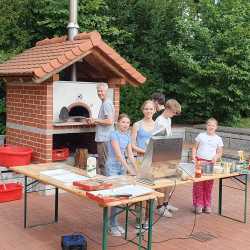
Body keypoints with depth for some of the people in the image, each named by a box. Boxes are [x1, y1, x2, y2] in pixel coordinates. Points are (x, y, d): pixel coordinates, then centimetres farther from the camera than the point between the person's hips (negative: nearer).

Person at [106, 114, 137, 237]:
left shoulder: (127, 136, 7)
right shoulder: (114, 134, -15)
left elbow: (130, 154, 5)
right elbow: (118, 154, -22)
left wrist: (136, 168, -5)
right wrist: (129, 168, -26)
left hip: (122, 167, 7)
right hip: (112, 167, -7)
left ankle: (114, 223, 17)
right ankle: (113, 225, 0)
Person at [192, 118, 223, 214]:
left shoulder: (218, 139, 8)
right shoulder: (201, 136, 6)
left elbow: (219, 152, 9)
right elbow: (195, 148, 8)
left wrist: (216, 157, -12)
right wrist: (194, 156, -8)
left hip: (210, 163, 1)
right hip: (199, 161, -1)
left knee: (208, 184, 4)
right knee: (198, 183, -3)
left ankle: (207, 205, 17)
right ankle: (198, 204, 7)